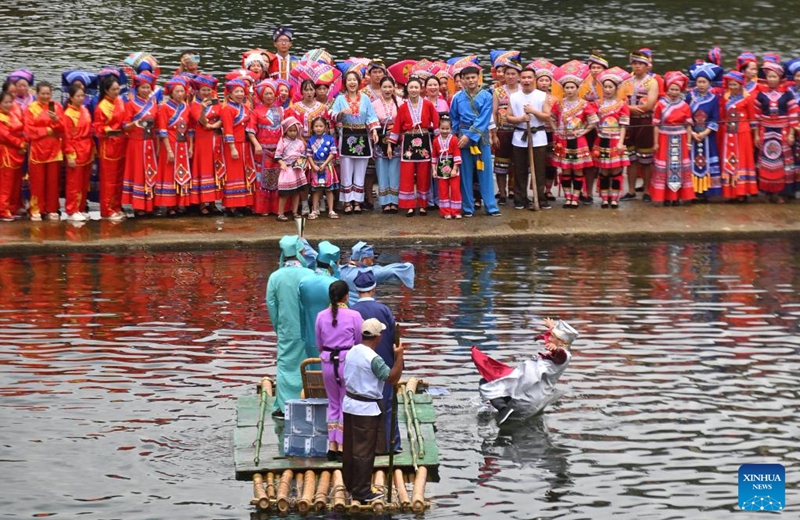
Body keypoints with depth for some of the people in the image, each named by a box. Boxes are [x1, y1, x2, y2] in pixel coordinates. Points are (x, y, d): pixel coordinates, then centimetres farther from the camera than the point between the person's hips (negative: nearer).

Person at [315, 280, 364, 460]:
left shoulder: (321, 316, -1)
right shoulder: (354, 316, -11)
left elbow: (319, 344, 8)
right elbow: (360, 342, -2)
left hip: (327, 362, 3)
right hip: (348, 362, -3)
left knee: (333, 403, 15)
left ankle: (332, 446, 13)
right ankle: (342, 447, 4)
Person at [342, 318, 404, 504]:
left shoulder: (351, 352, 4)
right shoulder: (374, 359, -21)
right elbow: (393, 378, -22)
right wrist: (399, 357, -18)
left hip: (349, 404, 8)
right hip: (366, 409, -8)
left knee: (349, 447, 17)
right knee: (364, 451, -1)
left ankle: (350, 484, 29)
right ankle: (361, 492, 4)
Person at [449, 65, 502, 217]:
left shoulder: (486, 97, -2)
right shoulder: (457, 98, 3)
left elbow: (483, 120, -9)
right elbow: (453, 120, 11)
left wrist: (470, 135, -14)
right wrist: (456, 136, 0)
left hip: (481, 137, -1)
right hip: (463, 137, 1)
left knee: (485, 172, 0)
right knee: (466, 174, 4)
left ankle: (491, 206, 3)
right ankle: (468, 207, 9)